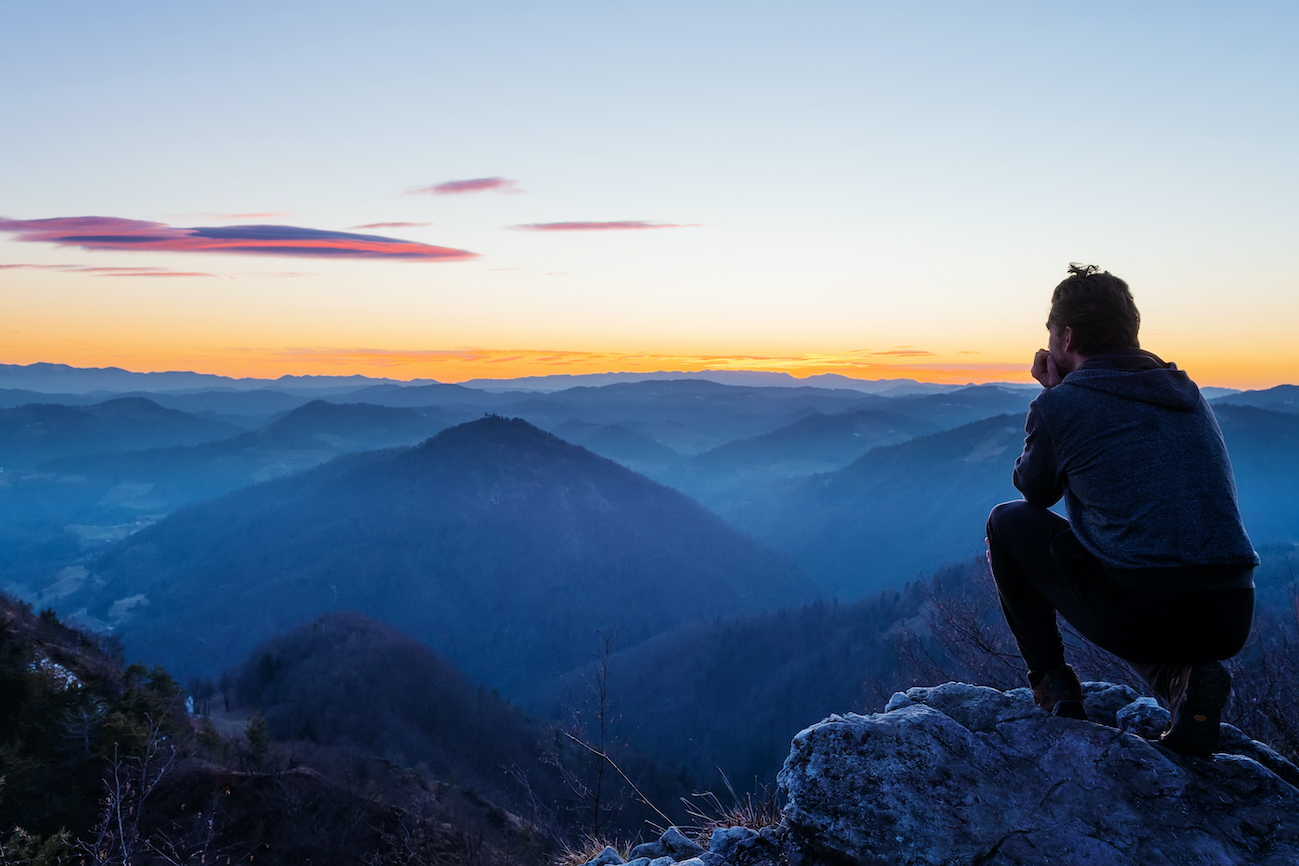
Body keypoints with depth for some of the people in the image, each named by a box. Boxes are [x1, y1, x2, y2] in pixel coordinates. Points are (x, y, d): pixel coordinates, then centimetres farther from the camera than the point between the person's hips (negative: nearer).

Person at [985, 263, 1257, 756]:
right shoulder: (1187, 391, 15)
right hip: (1232, 621, 6)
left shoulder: (1060, 405, -3)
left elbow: (1035, 493, 15)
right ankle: (1186, 675, 9)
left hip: (1137, 614, -6)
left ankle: (1052, 683, 17)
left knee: (1008, 521, 16)